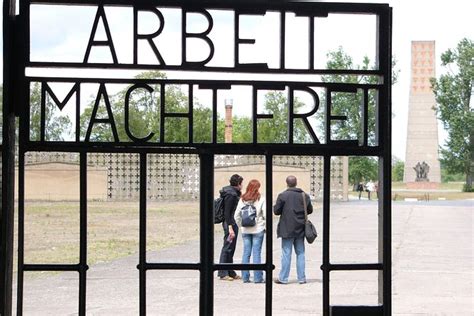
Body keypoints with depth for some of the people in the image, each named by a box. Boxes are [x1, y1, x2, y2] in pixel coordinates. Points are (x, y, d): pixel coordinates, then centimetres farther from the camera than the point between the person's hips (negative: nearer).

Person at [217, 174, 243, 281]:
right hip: (230, 224, -10)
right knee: (227, 248, -4)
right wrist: (230, 227, -23)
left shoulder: (234, 193, 13)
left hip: (233, 224, 10)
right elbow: (227, 212, -20)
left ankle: (230, 272, 22)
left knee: (231, 248, 14)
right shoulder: (230, 194, -16)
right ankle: (223, 273, 1)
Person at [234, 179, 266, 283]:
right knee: (256, 253, 0)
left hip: (245, 230, 3)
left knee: (246, 253, 8)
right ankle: (257, 277, 0)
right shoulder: (261, 199, -8)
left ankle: (245, 277, 9)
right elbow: (265, 214, -9)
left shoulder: (242, 199, 2)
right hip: (258, 229, -3)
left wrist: (241, 225, 14)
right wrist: (265, 227, 3)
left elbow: (236, 215, 3)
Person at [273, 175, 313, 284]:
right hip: (300, 229, 4)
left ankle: (283, 278, 4)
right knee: (300, 253, 11)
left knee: (286, 254, 1)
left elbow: (276, 211, -7)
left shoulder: (282, 196, -11)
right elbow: (310, 210, 11)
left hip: (287, 229, -3)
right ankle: (301, 278, 12)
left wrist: (276, 207, 14)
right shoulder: (305, 195, 2)